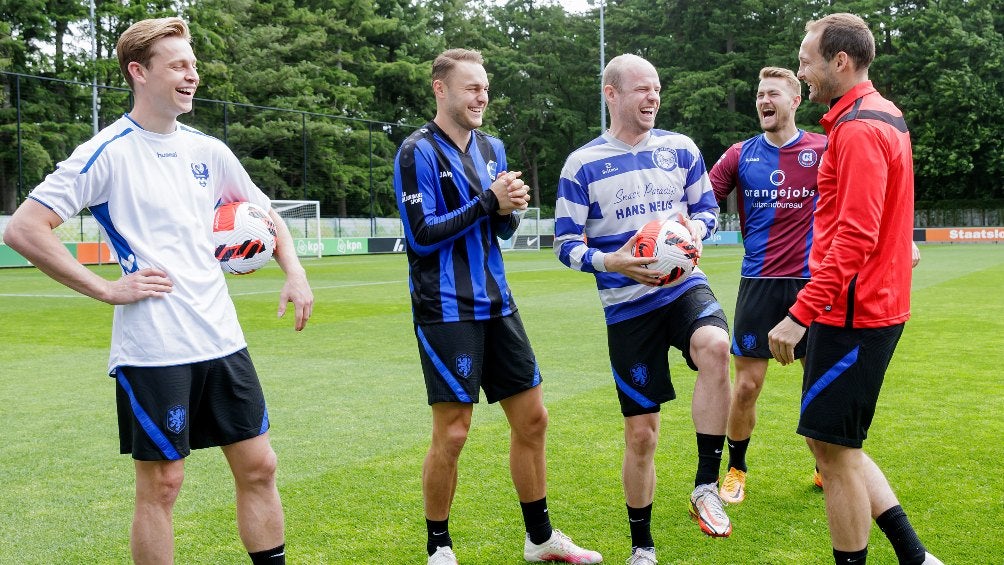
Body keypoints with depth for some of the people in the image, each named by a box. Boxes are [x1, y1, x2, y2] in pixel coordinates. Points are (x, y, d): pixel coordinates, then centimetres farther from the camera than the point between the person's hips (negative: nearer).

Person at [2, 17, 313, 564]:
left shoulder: (209, 150, 9)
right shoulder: (108, 152, -8)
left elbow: (263, 212, 24)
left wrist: (294, 273, 7)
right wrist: (106, 288, -14)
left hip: (221, 338, 6)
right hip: (151, 348, -6)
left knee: (258, 466, 8)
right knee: (161, 483, 2)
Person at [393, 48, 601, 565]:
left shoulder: (491, 148, 12)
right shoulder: (418, 152, -8)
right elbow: (421, 234, -15)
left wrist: (509, 211, -7)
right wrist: (488, 202, -17)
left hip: (496, 304, 7)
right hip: (446, 309, -7)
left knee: (532, 418, 10)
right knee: (452, 433, -4)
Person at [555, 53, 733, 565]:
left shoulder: (680, 148, 5)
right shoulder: (582, 165, -3)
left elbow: (707, 208, 15)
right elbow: (566, 243, -2)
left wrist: (695, 228, -9)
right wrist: (612, 262, -20)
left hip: (685, 287, 1)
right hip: (627, 307, -1)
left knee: (715, 347, -35)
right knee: (641, 431, 3)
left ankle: (706, 486, -22)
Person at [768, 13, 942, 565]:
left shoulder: (858, 129, -17)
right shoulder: (886, 118, 15)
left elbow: (854, 237, -24)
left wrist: (800, 313, -24)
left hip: (852, 316, -10)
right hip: (877, 307, 10)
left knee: (833, 449, 0)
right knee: (833, 443, 16)